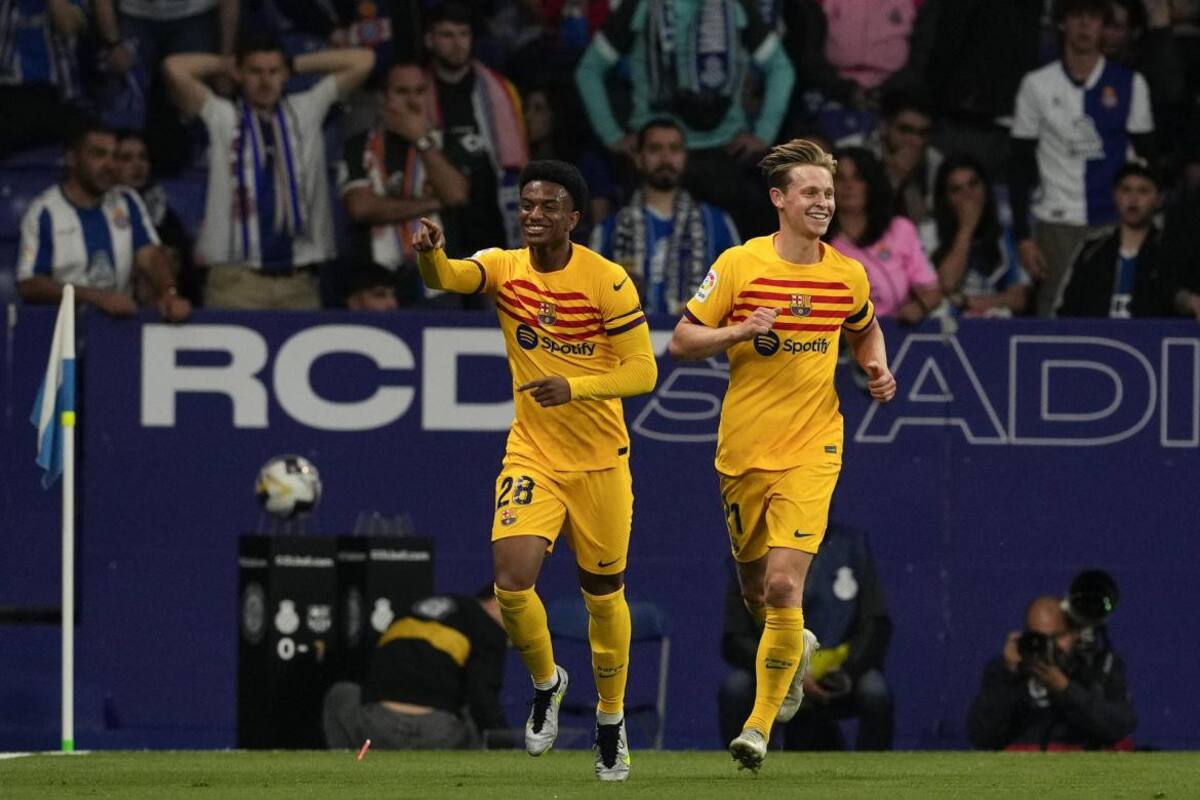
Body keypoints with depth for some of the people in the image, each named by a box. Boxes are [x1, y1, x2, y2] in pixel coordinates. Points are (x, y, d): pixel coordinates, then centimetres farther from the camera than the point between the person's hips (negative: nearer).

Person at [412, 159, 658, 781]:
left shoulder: (608, 281, -11)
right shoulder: (504, 268, -4)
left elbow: (643, 370, -12)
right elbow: (449, 277, -24)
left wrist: (574, 387, -28)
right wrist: (432, 252, -48)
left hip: (600, 461, -1)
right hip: (531, 455, 1)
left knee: (604, 594, 9)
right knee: (511, 581, -17)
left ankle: (610, 720, 30)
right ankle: (545, 683, 12)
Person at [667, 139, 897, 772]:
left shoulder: (847, 274, 2)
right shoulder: (739, 264, -6)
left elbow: (865, 328, 24)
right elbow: (681, 341, -3)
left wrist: (877, 369, 3)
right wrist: (740, 332, -20)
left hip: (810, 450, -1)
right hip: (743, 450, 1)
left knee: (784, 584, -15)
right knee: (755, 588, 14)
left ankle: (761, 723, -4)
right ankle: (796, 648, 49)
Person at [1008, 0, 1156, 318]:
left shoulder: (1130, 85, 7)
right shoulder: (1037, 85, 6)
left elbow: (1146, 160, 10)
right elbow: (1020, 166, 7)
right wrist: (1022, 237, 0)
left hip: (1114, 223, 0)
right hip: (1057, 226, 0)